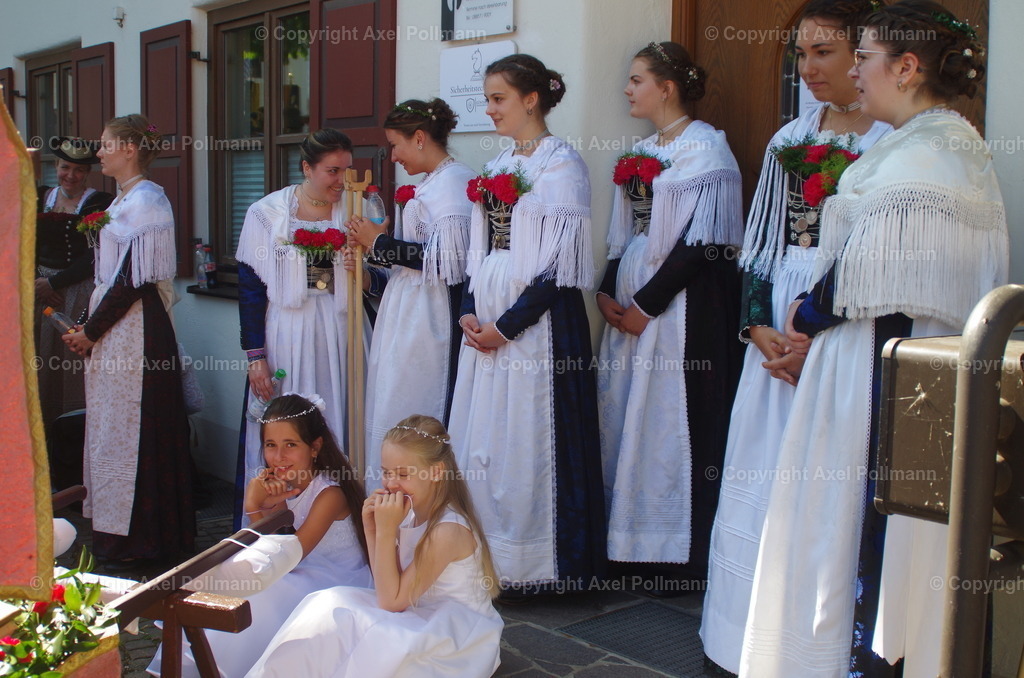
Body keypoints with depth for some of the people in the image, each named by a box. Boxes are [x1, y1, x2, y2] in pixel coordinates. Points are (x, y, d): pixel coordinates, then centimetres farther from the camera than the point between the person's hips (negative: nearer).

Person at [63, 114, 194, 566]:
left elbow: (134, 279, -20)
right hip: (111, 330, 9)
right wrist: (87, 328, 6)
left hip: (135, 331, -9)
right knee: (110, 424, 14)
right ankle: (114, 527, 24)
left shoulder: (146, 200, -14)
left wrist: (91, 330, -12)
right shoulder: (121, 200, 15)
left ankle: (136, 537, 9)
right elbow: (109, 274, 15)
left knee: (129, 427, -2)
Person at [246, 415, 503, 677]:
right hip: (420, 616, 8)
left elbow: (391, 601, -19)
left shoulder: (449, 530, -24)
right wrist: (372, 530, -6)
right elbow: (389, 586, 4)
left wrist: (386, 531, -26)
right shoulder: (410, 515, 1)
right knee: (331, 606, -7)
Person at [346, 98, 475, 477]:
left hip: (427, 323, -10)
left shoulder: (452, 183, -15)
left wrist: (380, 243, -13)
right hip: (411, 316, 10)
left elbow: (448, 261, -22)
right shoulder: (435, 182, 16)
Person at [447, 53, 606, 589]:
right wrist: (468, 311, 2)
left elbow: (559, 263, -14)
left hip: (538, 323, -8)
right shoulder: (498, 166, 16)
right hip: (486, 324, 8)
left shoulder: (562, 163, -7)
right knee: (483, 440, 9)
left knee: (528, 441, -3)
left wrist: (507, 326, -15)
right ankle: (489, 558, 20)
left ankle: (532, 562, 10)